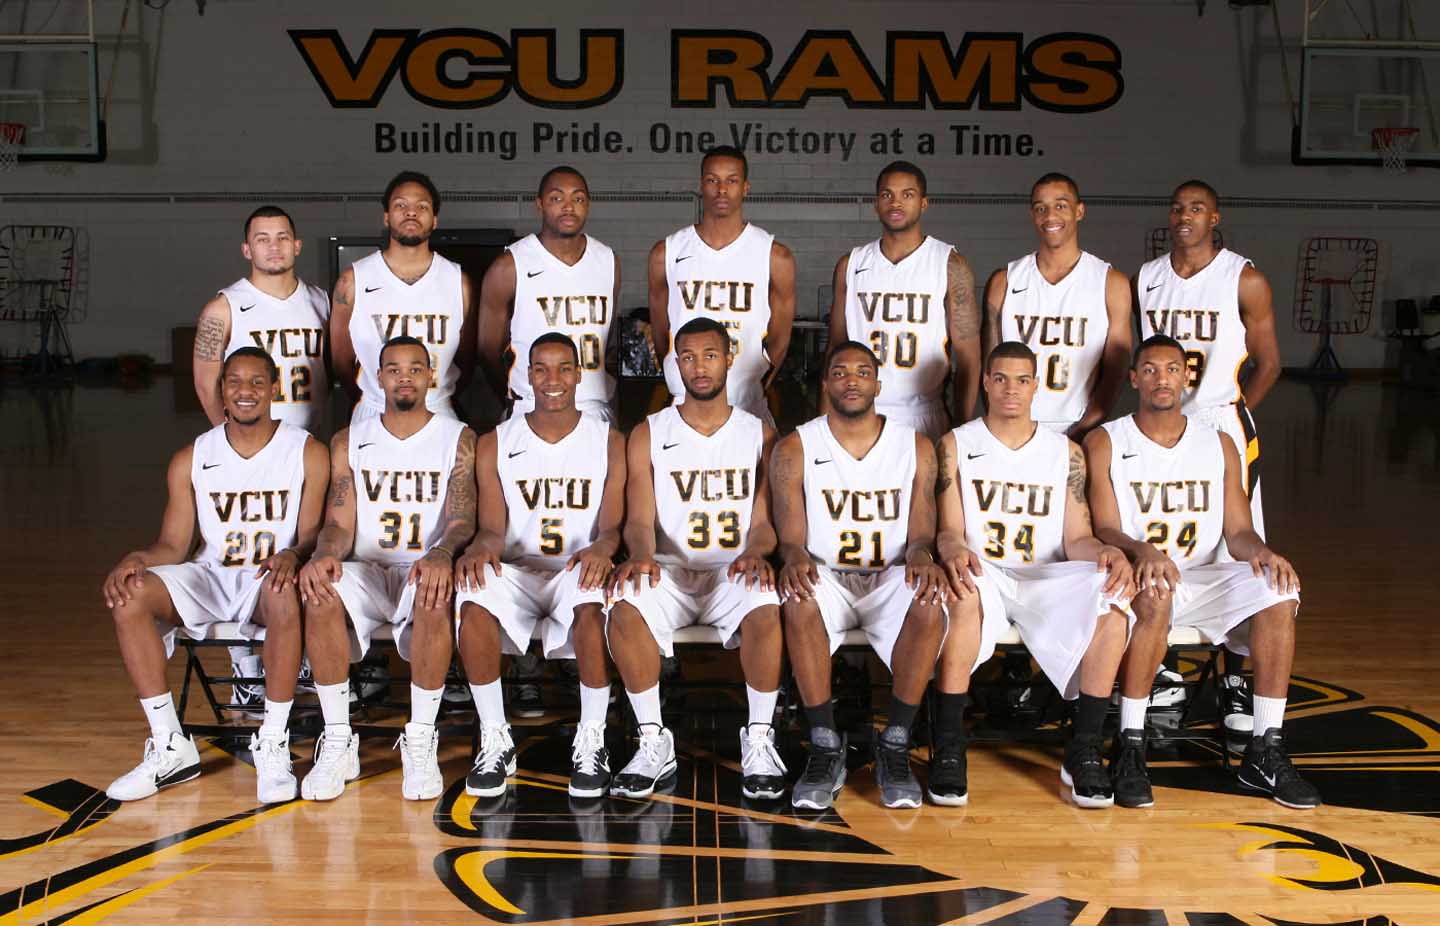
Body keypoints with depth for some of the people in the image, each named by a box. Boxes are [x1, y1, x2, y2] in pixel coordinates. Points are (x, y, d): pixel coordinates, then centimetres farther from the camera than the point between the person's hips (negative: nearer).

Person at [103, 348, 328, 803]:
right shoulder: (191, 458, 6)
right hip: (210, 578, 4)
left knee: (286, 596, -40)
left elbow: (312, 532, -5)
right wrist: (137, 559, -19)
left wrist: (291, 555, -30)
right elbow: (173, 545, 5)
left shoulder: (308, 453, -1)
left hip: (270, 578, -3)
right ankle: (170, 748, -18)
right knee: (129, 595, -23)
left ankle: (273, 743, -25)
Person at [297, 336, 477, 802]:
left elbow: (462, 519, -6)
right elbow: (339, 522, 5)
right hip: (368, 571, 2)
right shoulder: (349, 442, 12)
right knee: (320, 594, -32)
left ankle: (421, 743, -24)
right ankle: (338, 743, -21)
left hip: (426, 570, -2)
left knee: (435, 601, -38)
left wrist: (441, 554, -31)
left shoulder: (459, 439, 5)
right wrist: (324, 554, -20)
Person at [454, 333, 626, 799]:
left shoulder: (610, 442, 8)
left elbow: (613, 525, 0)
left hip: (578, 570, -1)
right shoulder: (494, 444, 9)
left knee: (591, 603, -38)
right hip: (517, 571, 1)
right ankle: (495, 739, -20)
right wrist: (482, 547, -23)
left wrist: (602, 547, -26)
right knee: (474, 596, -34)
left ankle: (591, 740, -21)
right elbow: (492, 527, 3)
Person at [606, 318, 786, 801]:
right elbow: (639, 519, 2)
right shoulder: (648, 434, 10)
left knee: (767, 611, -36)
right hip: (669, 570, 1)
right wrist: (640, 555, -22)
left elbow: (764, 521, 5)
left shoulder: (760, 434, 11)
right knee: (625, 610, -33)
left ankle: (759, 741, -18)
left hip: (735, 571, 0)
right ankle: (653, 742, -18)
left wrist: (754, 554, -20)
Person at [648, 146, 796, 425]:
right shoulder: (666, 254, 3)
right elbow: (660, 336, 11)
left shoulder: (775, 257, -1)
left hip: (748, 408, -1)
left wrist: (754, 390, 9)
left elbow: (779, 340, 7)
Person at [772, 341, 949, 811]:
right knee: (799, 599, -36)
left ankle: (895, 747, -21)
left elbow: (920, 532, 4)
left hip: (890, 578, 1)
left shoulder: (916, 447, 6)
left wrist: (921, 556, -22)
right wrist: (794, 557, -28)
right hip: (825, 577, -1)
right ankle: (825, 747, -26)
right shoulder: (794, 449, 2)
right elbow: (791, 537, -3)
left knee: (930, 604, -34)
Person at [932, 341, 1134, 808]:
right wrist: (953, 550, -27)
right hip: (982, 575, -2)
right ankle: (948, 749, -32)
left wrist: (1105, 552, -16)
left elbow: (1076, 539, 9)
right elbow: (949, 529, -1)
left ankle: (1084, 752, -22)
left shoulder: (1066, 452, 14)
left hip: (1047, 579, 2)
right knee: (963, 591, -39)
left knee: (1112, 595, -30)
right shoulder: (956, 445, 8)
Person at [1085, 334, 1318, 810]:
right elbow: (1104, 530, -8)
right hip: (1138, 576, -4)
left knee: (1278, 595, -24)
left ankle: (1265, 752, -16)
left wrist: (1259, 550, -16)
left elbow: (1238, 532, 8)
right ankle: (1129, 749, -29)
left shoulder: (1219, 445, 12)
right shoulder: (1104, 443, 1)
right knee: (1154, 595, -38)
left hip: (1203, 579, 4)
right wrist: (1141, 552, -30)